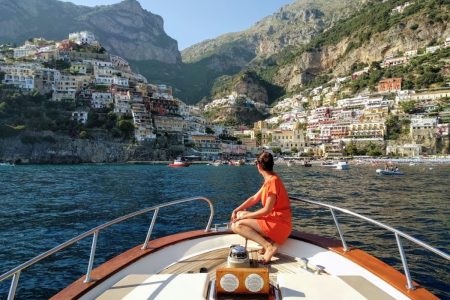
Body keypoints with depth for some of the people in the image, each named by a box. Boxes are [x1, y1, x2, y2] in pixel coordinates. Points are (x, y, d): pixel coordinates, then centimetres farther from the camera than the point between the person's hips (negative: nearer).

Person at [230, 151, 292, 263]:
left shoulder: (272, 181, -19)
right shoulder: (269, 180, 12)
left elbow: (267, 210, -21)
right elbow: (254, 198, 16)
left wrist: (245, 216, -11)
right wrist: (237, 210, 7)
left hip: (278, 224, -10)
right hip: (272, 219, 10)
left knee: (237, 225, -17)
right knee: (241, 215, 14)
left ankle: (269, 246, -18)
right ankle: (267, 241, 1)